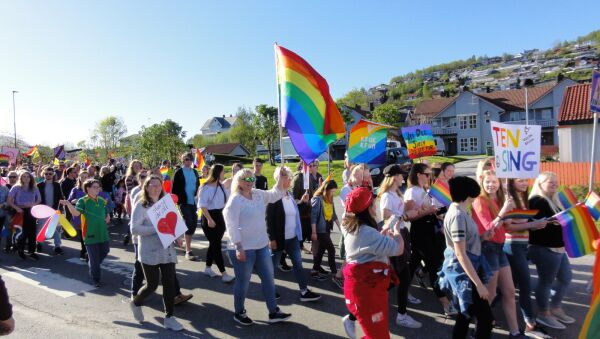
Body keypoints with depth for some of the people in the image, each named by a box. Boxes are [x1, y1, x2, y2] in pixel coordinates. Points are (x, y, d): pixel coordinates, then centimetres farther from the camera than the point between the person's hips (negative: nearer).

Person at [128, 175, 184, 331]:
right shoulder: (141, 206, -7)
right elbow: (134, 229, -16)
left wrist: (177, 237, 0)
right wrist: (157, 229, -23)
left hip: (168, 251, 5)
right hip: (150, 253, -5)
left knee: (170, 284, 3)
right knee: (152, 285, 3)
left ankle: (169, 317, 16)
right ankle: (136, 303, 35)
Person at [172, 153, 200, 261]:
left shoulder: (195, 172, 11)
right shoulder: (178, 173, -5)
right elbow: (174, 188, -6)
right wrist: (177, 201, -11)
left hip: (194, 202, 5)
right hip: (184, 203, -5)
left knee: (194, 224, 9)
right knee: (189, 225, -10)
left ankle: (187, 243, 31)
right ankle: (188, 251, -3)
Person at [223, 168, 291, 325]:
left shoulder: (258, 194, 6)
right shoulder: (235, 200, -15)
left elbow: (274, 195, 20)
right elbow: (232, 225, -19)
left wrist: (281, 182, 0)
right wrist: (238, 247, -22)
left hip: (262, 246, 8)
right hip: (243, 248, -8)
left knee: (268, 278, 13)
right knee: (243, 281, 8)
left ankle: (273, 312, 25)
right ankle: (239, 313, 29)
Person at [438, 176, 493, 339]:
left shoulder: (458, 210, 7)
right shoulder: (458, 215, -22)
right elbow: (460, 254, -24)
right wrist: (479, 283, -23)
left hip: (466, 268, 10)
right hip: (464, 270, -10)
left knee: (466, 313, 18)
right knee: (485, 317, -2)